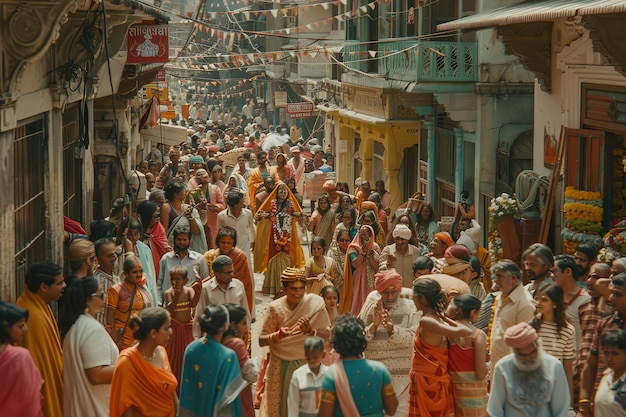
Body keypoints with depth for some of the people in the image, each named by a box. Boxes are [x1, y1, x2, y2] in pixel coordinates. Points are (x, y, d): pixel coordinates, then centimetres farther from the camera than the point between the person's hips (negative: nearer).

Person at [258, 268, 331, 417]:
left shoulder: (315, 303, -8)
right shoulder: (275, 308, -9)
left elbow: (327, 335, -5)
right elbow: (261, 341, -6)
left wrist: (310, 330, -23)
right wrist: (278, 335, -25)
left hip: (308, 364, 0)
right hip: (281, 366, 0)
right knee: (282, 404, 6)